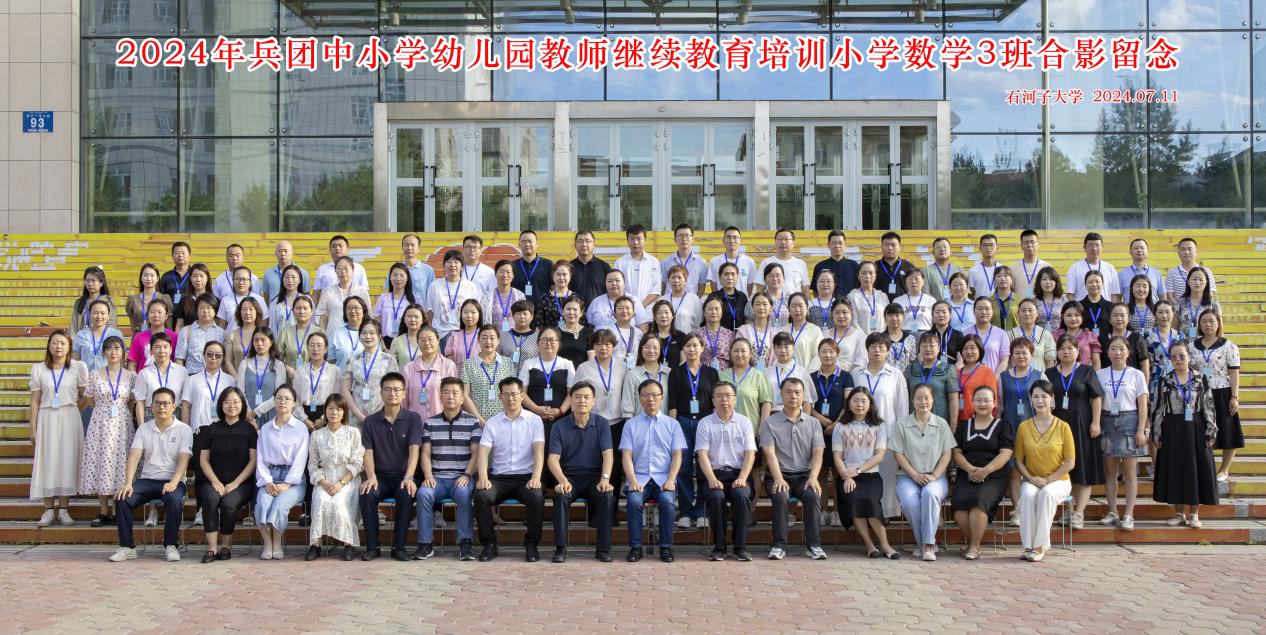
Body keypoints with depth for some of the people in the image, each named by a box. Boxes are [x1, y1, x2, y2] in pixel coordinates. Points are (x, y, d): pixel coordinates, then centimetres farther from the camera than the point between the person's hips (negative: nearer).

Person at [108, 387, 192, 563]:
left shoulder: (184, 430, 2)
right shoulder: (144, 428, 11)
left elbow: (183, 459, -9)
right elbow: (134, 456, -1)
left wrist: (173, 482, -27)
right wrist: (128, 483, -17)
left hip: (172, 481, -3)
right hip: (147, 479, 3)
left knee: (174, 500, -35)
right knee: (122, 499, -23)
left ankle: (171, 546, -16)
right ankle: (127, 547, -11)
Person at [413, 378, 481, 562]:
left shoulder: (472, 422, 7)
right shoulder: (430, 423, 12)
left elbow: (476, 453, 1)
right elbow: (426, 453, 8)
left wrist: (466, 475, -13)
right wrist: (428, 476, -8)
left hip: (462, 477, -2)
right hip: (437, 477, 2)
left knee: (463, 493, -35)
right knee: (423, 493, -29)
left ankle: (465, 542, -25)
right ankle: (426, 543, -19)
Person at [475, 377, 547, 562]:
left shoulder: (534, 420, 6)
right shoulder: (492, 423, 9)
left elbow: (539, 451, -6)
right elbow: (483, 451, -3)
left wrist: (536, 477, -24)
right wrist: (483, 478, -21)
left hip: (526, 477, -1)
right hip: (499, 477, 1)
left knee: (537, 497, -33)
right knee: (481, 495, -28)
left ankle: (531, 545, -15)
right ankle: (489, 544, -13)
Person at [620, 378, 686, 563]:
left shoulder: (672, 424, 14)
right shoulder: (631, 424, 12)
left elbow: (677, 455, 6)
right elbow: (626, 455, 3)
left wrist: (670, 480, -11)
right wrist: (632, 481, -13)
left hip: (664, 478, 0)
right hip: (639, 478, 0)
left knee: (667, 500, -30)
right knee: (634, 501, -30)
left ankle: (666, 547, -17)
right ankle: (635, 547, -19)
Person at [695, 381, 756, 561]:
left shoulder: (744, 422, 12)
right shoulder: (705, 423, 8)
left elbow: (750, 453, 3)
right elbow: (702, 454, -2)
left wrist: (742, 478, -13)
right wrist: (712, 479, -18)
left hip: (738, 474, 1)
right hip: (714, 474, -1)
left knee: (741, 494, -31)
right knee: (716, 496, -32)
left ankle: (740, 547, -20)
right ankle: (718, 547, -18)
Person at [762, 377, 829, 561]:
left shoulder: (813, 424, 12)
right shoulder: (770, 423, 6)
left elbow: (817, 453, 1)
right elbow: (770, 454, -6)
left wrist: (813, 477, -17)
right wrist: (778, 478, -22)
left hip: (804, 475, 1)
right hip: (779, 475, -1)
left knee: (813, 496, -30)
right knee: (781, 496, -32)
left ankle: (813, 544, -20)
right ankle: (779, 545, -23)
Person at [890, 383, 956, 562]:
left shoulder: (941, 424, 10)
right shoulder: (901, 424, 7)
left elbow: (946, 454, 5)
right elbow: (898, 454, 2)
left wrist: (934, 476, -11)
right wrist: (915, 475, -11)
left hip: (935, 477, 0)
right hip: (908, 476, 0)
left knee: (930, 493, -36)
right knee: (909, 501, -33)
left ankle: (928, 545, -28)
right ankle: (923, 543, -11)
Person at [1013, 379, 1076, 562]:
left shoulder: (1063, 427, 0)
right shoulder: (1024, 427, 6)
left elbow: (1070, 462, -3)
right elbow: (1018, 460, 5)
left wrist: (1048, 480, -13)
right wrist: (1031, 478, -12)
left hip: (1058, 480, -1)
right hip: (1031, 481, 2)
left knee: (1046, 494, -35)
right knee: (1028, 495, -33)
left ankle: (1040, 546, -28)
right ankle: (1028, 546, -28)